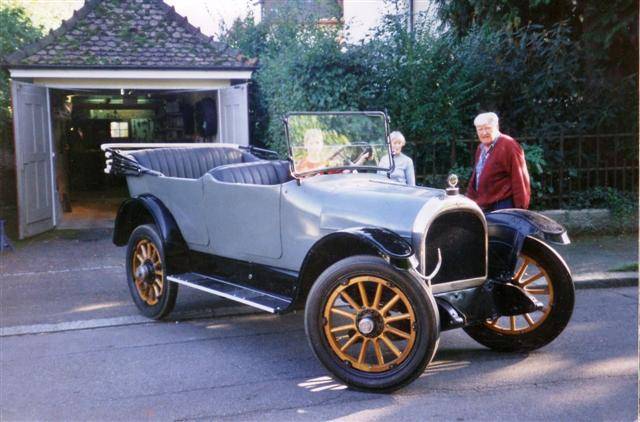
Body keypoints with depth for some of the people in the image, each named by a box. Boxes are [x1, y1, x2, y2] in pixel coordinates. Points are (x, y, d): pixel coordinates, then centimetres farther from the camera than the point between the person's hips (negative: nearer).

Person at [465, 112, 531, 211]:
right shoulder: (481, 148, 16)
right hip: (484, 207, 8)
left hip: (503, 205, -8)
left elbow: (519, 179, -14)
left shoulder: (509, 145, -10)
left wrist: (520, 207, -17)